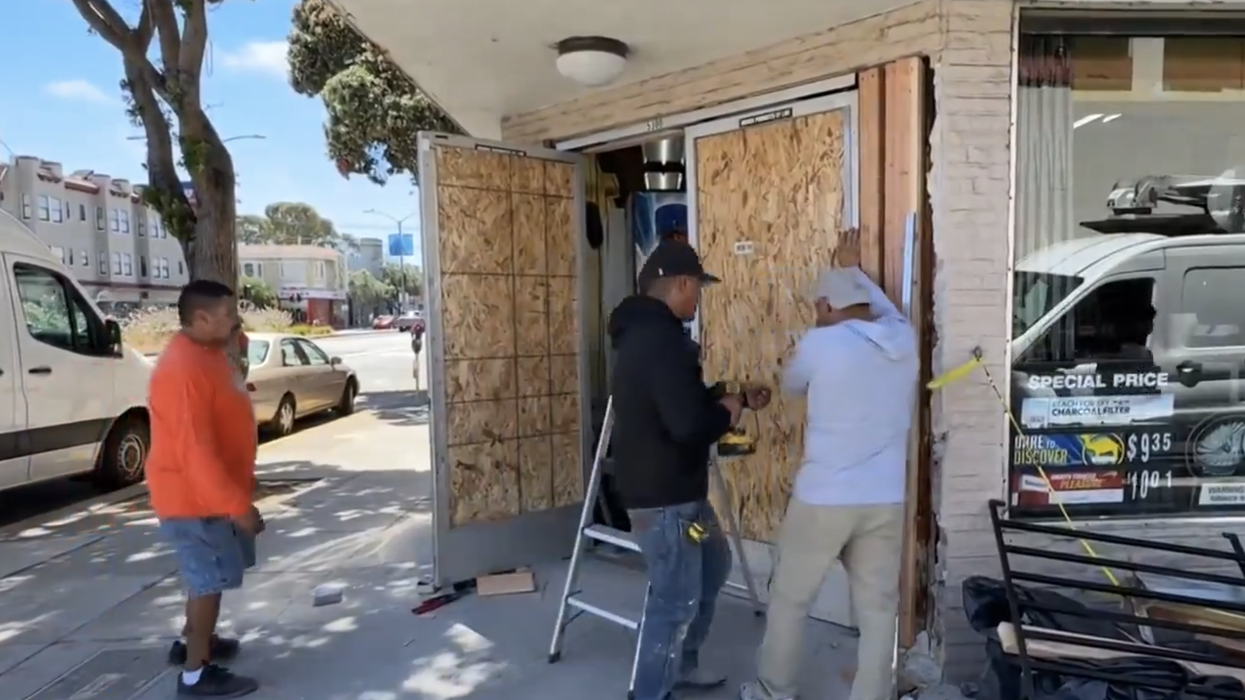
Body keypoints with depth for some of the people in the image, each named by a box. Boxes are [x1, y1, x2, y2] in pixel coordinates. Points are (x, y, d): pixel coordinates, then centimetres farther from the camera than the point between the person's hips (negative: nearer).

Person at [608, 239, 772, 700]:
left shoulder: (644, 332, 11)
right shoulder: (662, 339, -24)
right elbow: (688, 423, -31)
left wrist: (739, 398, 16)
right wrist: (727, 413, -10)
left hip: (676, 488, 11)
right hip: (662, 496, -11)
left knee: (713, 566, 25)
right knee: (676, 600, 2)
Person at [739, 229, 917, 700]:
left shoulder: (819, 344, -11)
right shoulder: (904, 340, 2)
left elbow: (791, 385, 10)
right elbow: (888, 311, 26)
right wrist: (853, 270, 36)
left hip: (823, 499, -4)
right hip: (886, 502, 4)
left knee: (789, 599, 15)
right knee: (878, 611, 13)